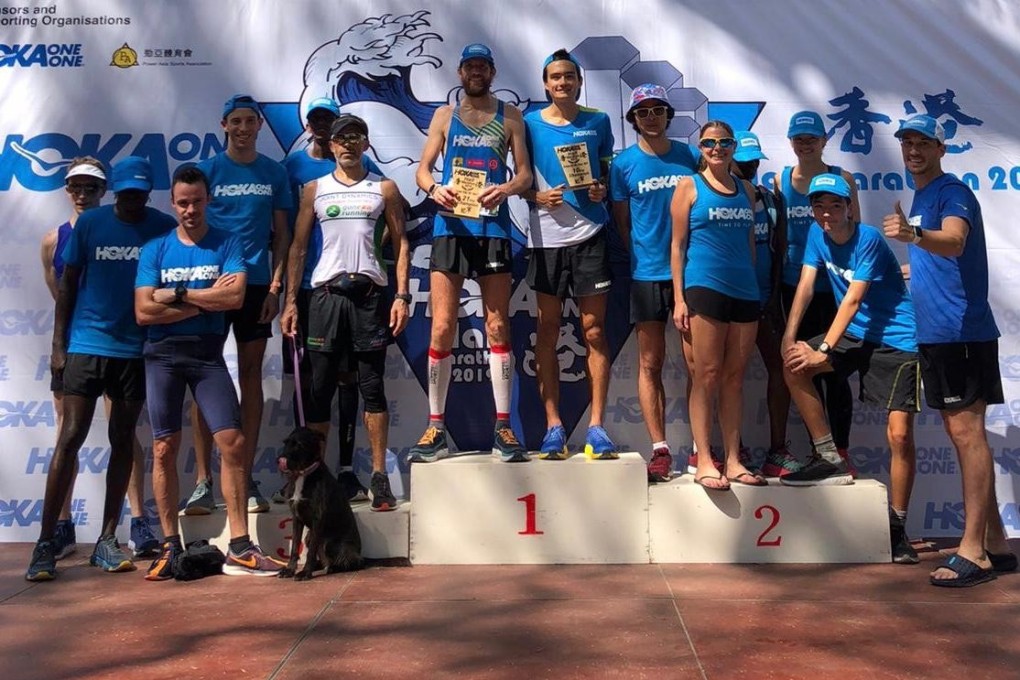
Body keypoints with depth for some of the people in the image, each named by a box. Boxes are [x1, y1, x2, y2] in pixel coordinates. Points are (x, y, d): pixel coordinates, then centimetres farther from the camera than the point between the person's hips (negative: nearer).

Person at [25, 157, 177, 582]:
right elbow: (68, 284, 5)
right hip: (86, 344, -1)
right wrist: (58, 345, 0)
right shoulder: (88, 224, 1)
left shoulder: (164, 227, 2)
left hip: (136, 348, 1)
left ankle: (107, 540, 15)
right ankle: (45, 542, 1)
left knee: (122, 439, 6)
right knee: (71, 437, -5)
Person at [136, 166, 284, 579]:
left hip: (208, 354, -1)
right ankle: (171, 547, 11)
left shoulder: (227, 245, 5)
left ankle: (239, 549, -2)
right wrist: (207, 299, -7)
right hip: (163, 355, 1)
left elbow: (235, 298, -11)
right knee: (164, 447, 2)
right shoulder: (154, 250, 7)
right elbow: (144, 312, -5)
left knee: (233, 442, -8)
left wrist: (178, 294, -7)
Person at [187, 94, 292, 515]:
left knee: (251, 374, 5)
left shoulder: (274, 173, 8)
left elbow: (281, 235, 8)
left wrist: (275, 286, -1)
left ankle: (246, 478, 11)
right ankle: (203, 480, 3)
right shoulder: (207, 170, 4)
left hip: (256, 285, 2)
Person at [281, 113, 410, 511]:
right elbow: (298, 247, 10)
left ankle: (379, 476, 1)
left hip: (370, 292, -1)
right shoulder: (315, 190, 12)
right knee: (320, 386, 1)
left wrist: (402, 295, -3)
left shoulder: (384, 189, 11)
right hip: (326, 293, 1)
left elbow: (400, 244, 8)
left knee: (372, 386, -1)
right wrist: (290, 300, 1)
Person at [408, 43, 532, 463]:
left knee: (498, 327, 0)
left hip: (493, 227, 0)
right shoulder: (444, 116, 15)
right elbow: (422, 168, 9)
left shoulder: (509, 118, 12)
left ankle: (503, 428, 4)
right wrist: (433, 188, -14)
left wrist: (506, 188, -17)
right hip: (450, 227, 0)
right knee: (442, 328, -3)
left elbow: (525, 173, 6)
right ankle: (436, 428, 4)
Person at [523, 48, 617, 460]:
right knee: (547, 330, 3)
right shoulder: (529, 124, 7)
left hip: (589, 233, 0)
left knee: (594, 329, -1)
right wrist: (537, 197, -10)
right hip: (545, 236, 0)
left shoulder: (598, 122, 10)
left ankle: (596, 426, 4)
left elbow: (610, 171, 17)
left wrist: (602, 190, -5)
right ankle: (553, 427, 9)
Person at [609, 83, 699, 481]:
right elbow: (622, 224, 7)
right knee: (650, 364, 1)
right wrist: (641, 257, 0)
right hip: (647, 274, -1)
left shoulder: (690, 157, 7)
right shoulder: (624, 164, 3)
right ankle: (660, 450, 7)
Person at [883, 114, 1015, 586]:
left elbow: (954, 242, -31)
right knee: (962, 433, 11)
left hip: (962, 330, -9)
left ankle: (973, 552, -5)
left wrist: (914, 235, -48)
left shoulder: (952, 192, -10)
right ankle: (996, 545, 20)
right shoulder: (919, 198, 17)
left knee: (966, 431, -9)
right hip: (935, 332, 9)